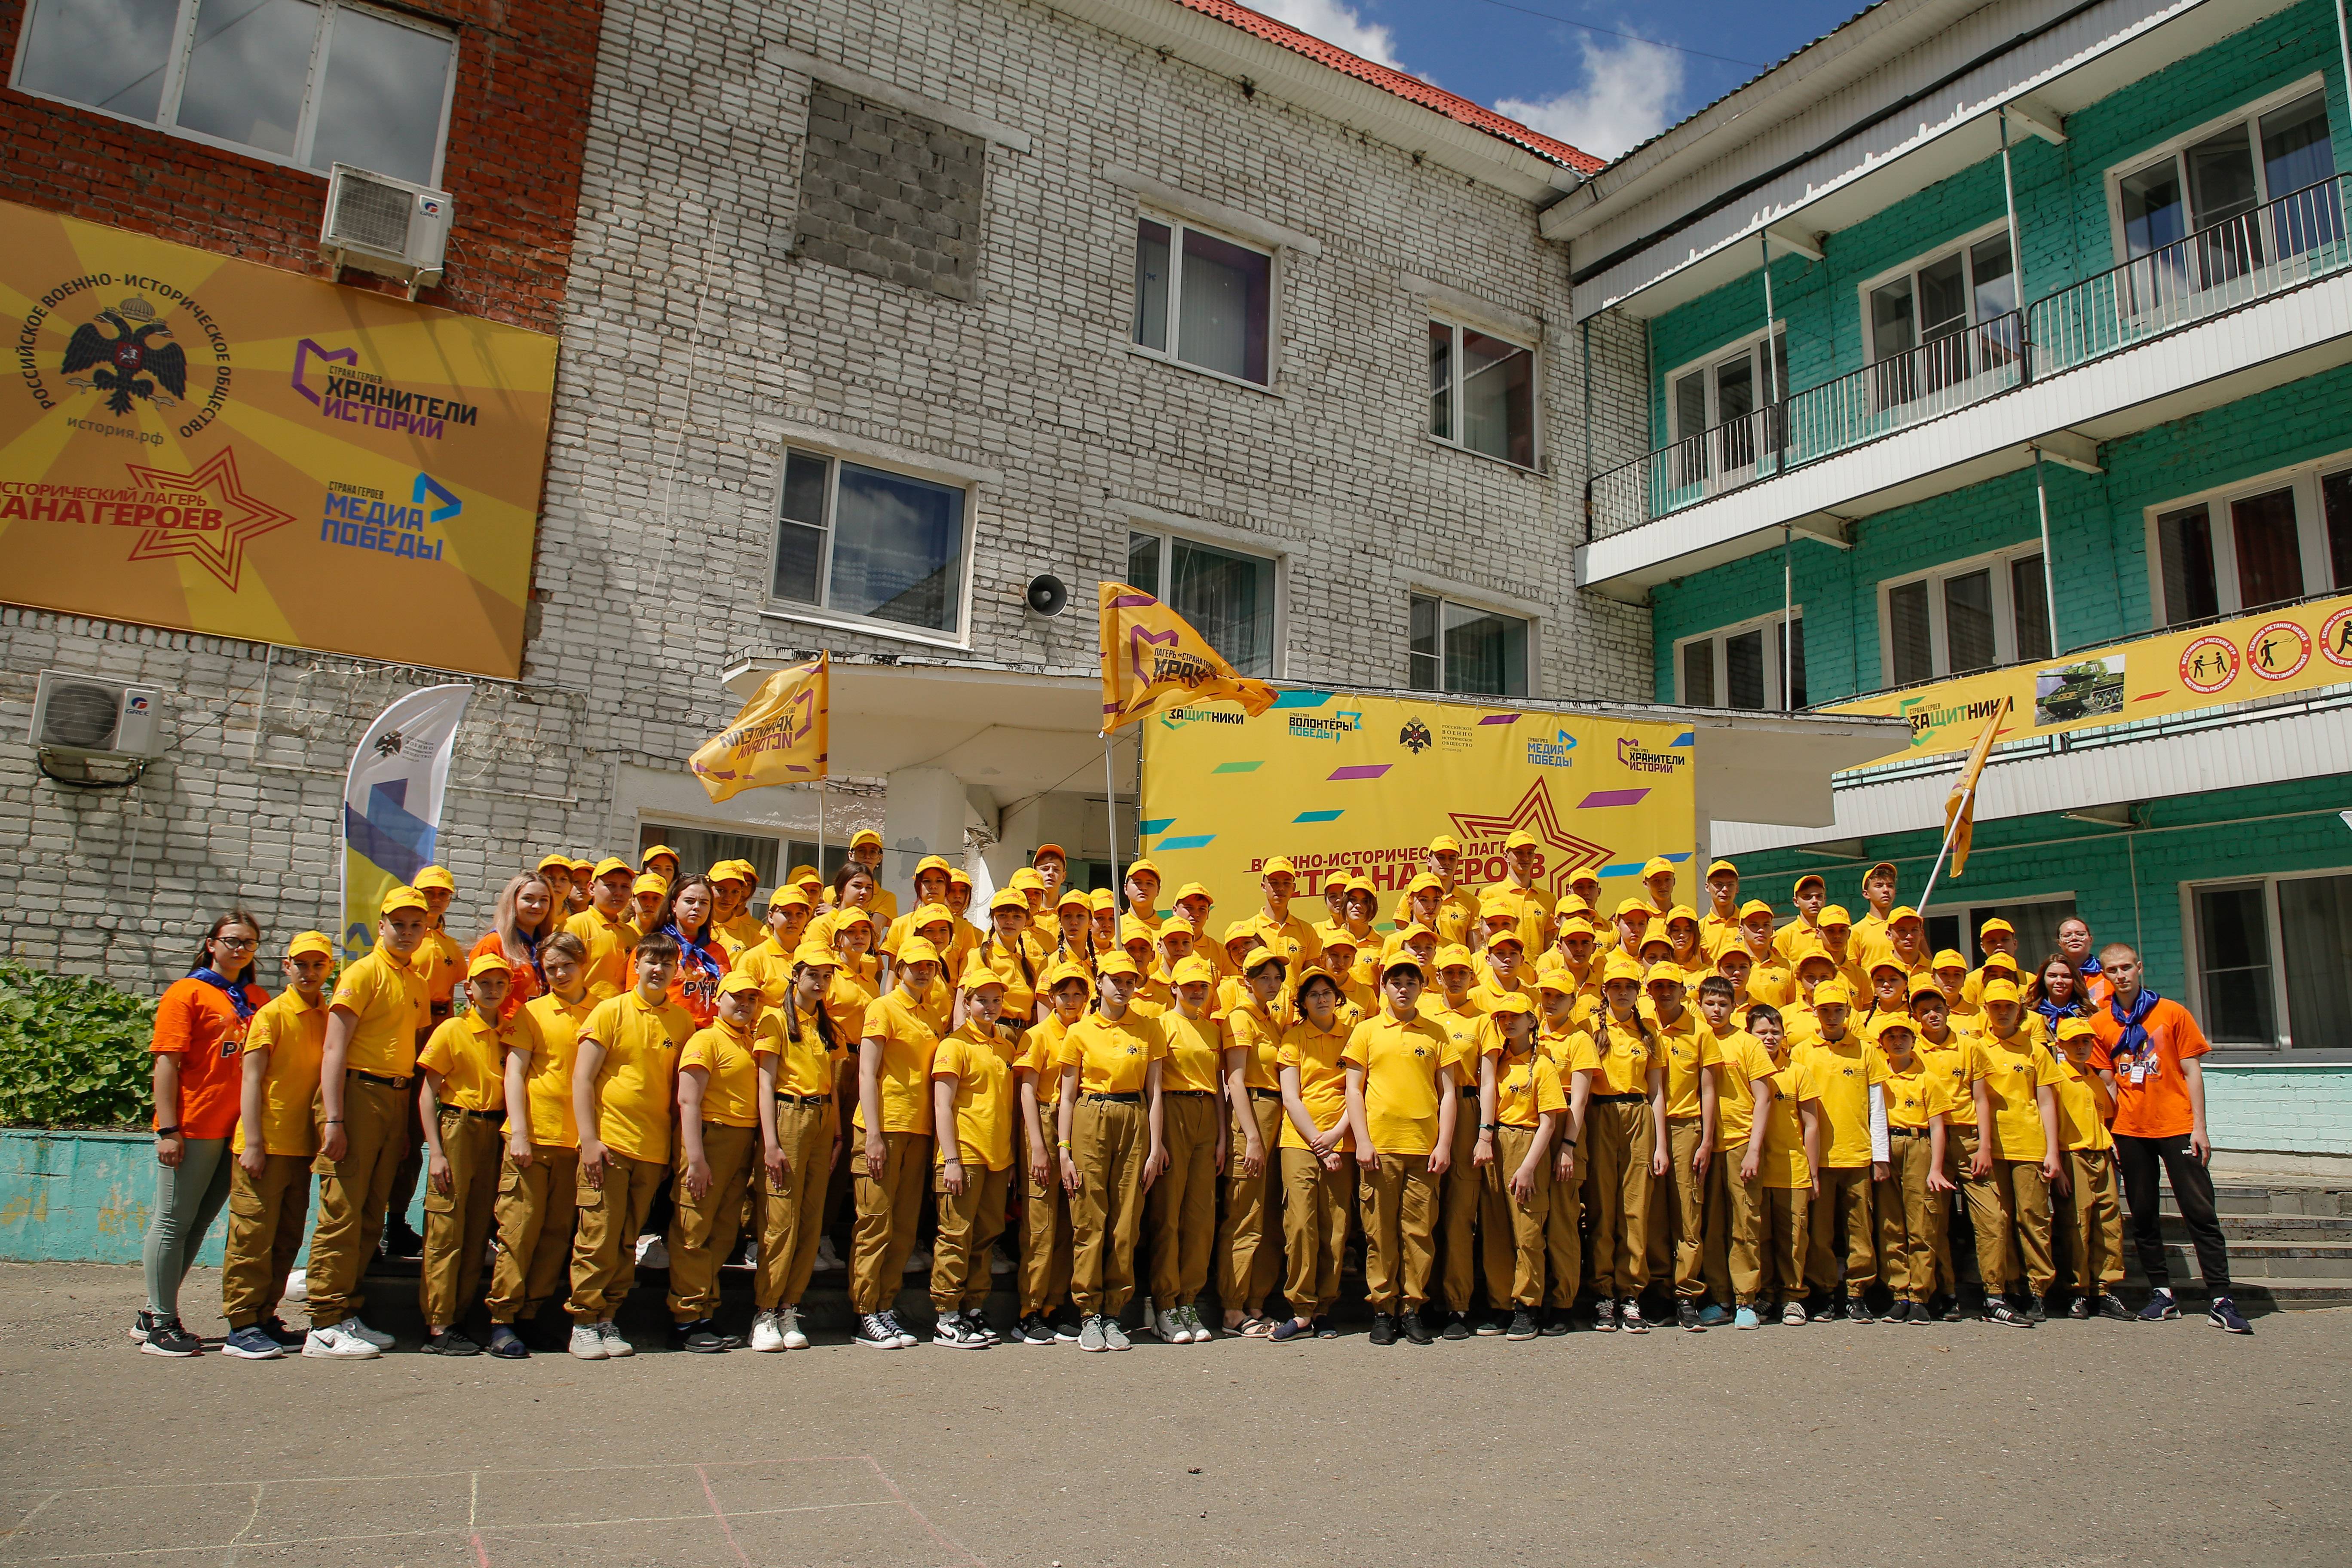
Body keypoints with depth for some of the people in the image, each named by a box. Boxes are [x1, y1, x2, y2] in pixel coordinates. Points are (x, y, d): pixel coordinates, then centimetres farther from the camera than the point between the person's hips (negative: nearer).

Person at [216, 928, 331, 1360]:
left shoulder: (329, 1018, 10)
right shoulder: (272, 1014, -5)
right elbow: (251, 1079, -8)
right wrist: (253, 1142, -14)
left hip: (303, 1145, 6)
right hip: (266, 1145, -6)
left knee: (288, 1240, 11)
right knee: (253, 1236, -1)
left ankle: (265, 1317, 21)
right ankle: (241, 1326, 5)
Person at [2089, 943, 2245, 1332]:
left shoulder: (2172, 1013, 1)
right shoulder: (2100, 1024, 5)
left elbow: (2191, 1072, 0)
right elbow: (2108, 1083, 7)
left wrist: (2199, 1127, -6)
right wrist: (2109, 1134, 1)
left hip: (2177, 1126, -2)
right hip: (2130, 1131, 2)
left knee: (2200, 1212, -4)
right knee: (2143, 1217, 7)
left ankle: (2221, 1300, -2)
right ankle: (2161, 1295, 16)